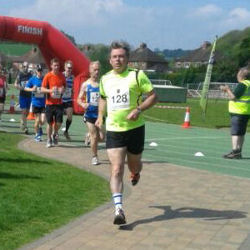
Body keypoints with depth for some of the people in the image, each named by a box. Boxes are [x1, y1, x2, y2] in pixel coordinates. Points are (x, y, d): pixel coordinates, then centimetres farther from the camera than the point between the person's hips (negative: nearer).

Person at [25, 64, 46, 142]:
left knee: (43, 120, -8)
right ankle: (37, 135, 24)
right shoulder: (32, 79, 0)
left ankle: (40, 127, 28)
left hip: (44, 103, 0)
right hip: (35, 103, 0)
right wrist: (31, 89, -12)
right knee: (37, 120, 4)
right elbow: (26, 88, 6)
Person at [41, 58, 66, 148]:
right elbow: (42, 89, -4)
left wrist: (63, 89, -5)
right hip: (50, 103, -2)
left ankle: (55, 134, 25)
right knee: (50, 123, 3)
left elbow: (64, 86, 18)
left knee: (59, 122, -6)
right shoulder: (48, 76, -5)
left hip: (59, 103, 2)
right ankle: (49, 140, 20)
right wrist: (50, 90, -21)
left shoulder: (62, 76, 5)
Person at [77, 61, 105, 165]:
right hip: (90, 114, -1)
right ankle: (94, 157, 16)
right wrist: (83, 104, -17)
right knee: (94, 136, -3)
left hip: (100, 114, 1)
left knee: (101, 137, 1)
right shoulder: (86, 84, 0)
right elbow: (79, 99, 5)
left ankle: (90, 135, 35)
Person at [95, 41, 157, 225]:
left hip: (135, 128, -1)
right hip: (113, 130, 2)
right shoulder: (105, 79, 7)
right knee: (116, 169, -11)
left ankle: (136, 173, 56)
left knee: (134, 165, 16)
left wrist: (139, 109, -20)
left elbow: (153, 96, -6)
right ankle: (118, 209, -13)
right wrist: (100, 116, 12)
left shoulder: (137, 75, -6)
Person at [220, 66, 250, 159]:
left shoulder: (242, 85, -15)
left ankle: (235, 152, -10)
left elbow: (233, 97, -18)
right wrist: (228, 90, 20)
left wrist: (227, 90, -4)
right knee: (241, 133, 14)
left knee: (235, 132, -8)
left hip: (238, 112, -10)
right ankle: (238, 152, 20)